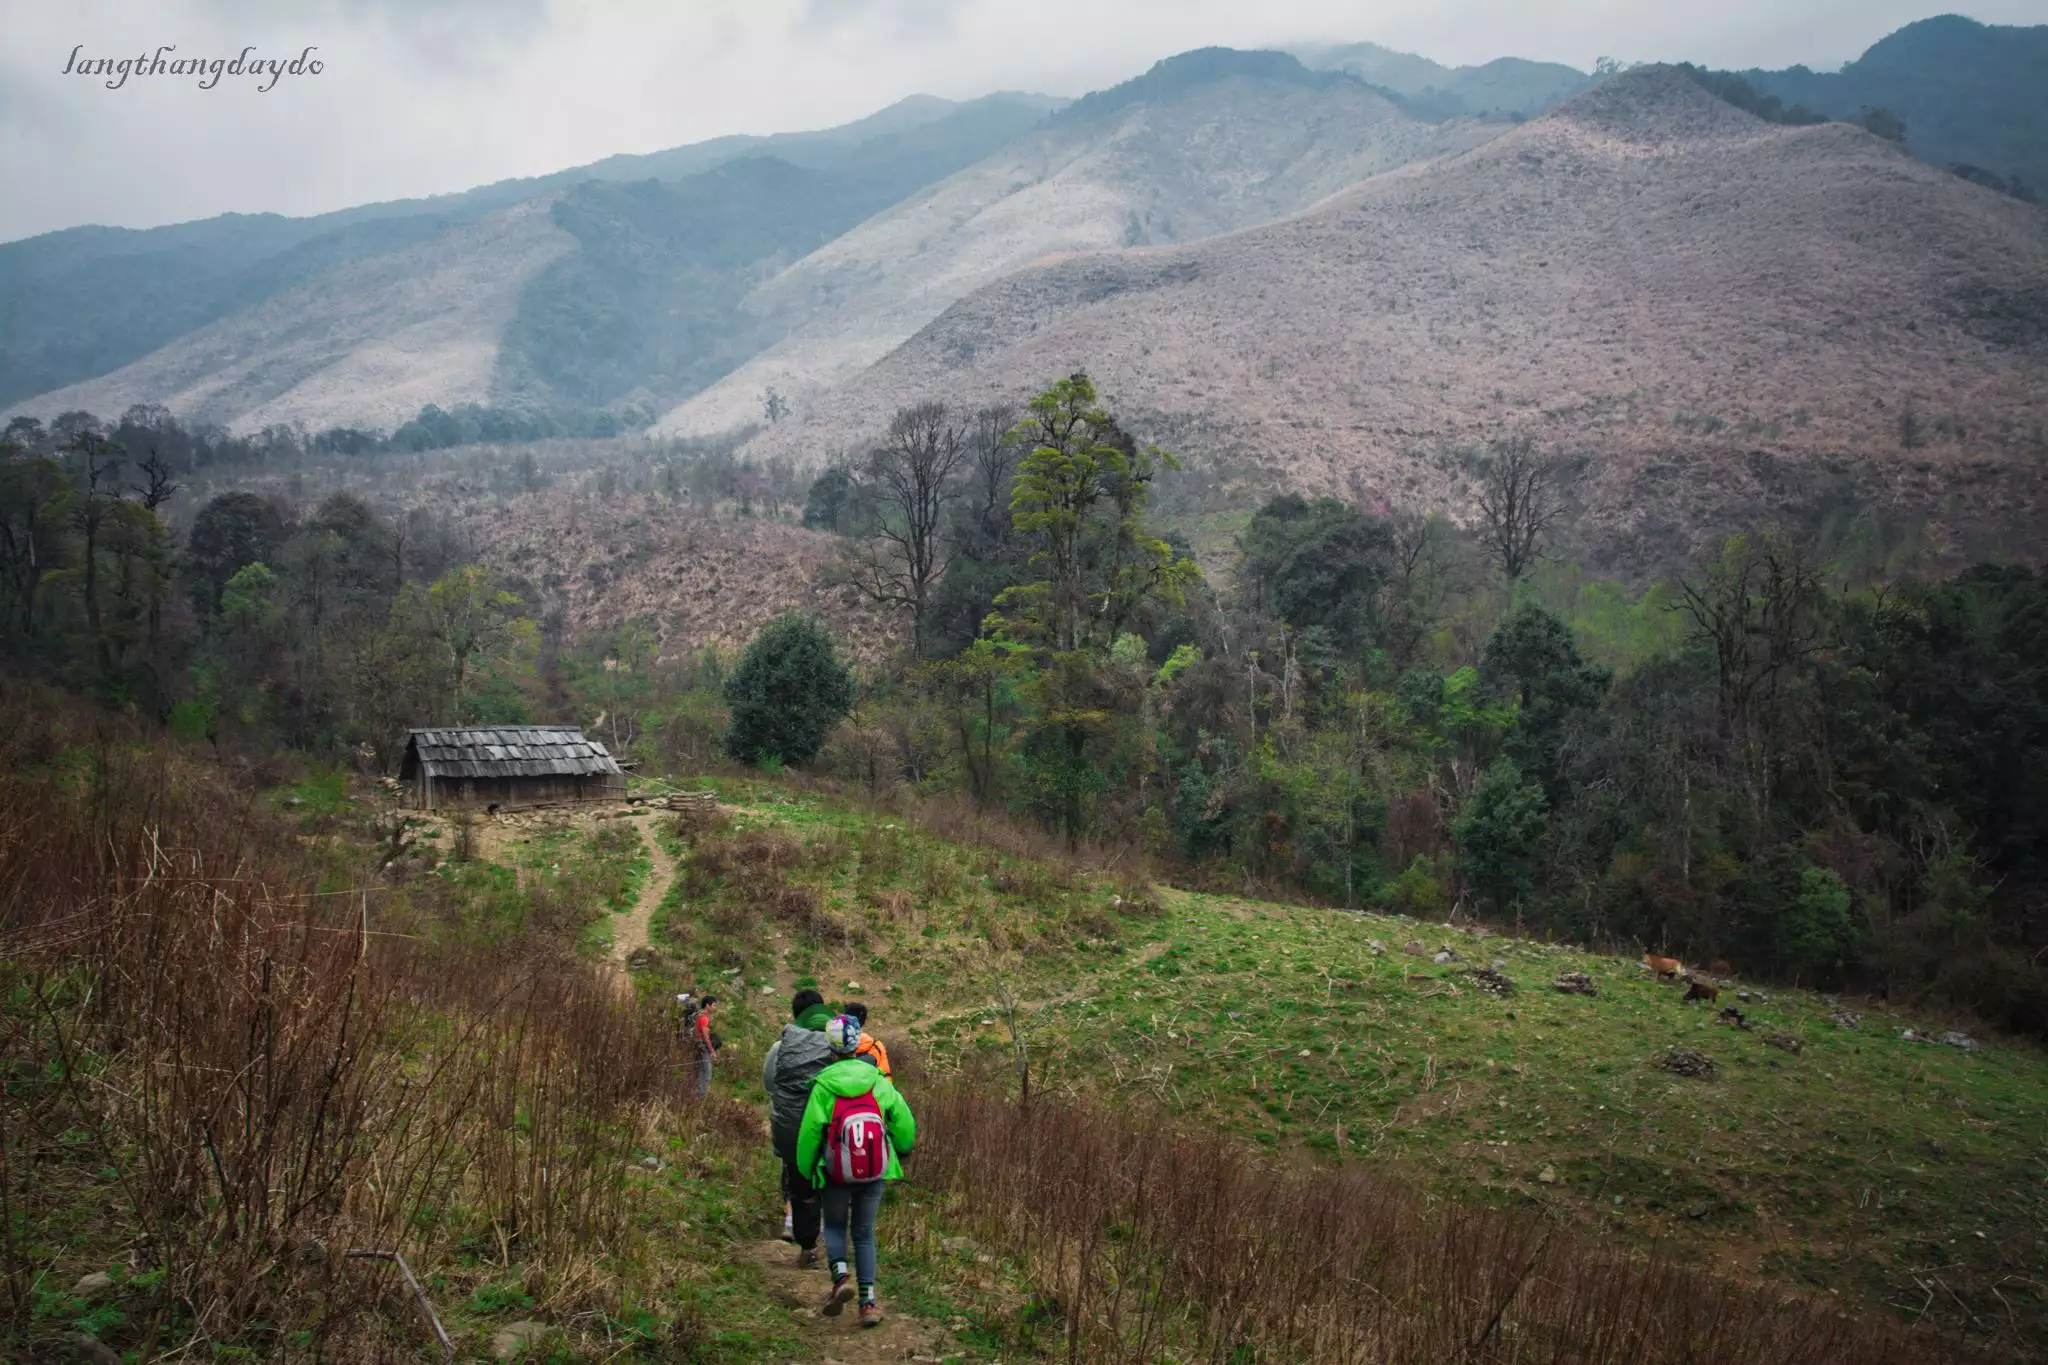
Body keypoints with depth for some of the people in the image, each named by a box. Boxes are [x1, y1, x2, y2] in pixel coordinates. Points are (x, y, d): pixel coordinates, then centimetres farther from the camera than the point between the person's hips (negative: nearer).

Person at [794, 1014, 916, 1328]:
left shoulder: (823, 1086, -10)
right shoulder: (877, 1080, -4)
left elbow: (809, 1132, -7)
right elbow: (904, 1121, 0)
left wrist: (806, 1172, 8)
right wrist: (902, 1151, 20)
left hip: (837, 1173, -2)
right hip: (876, 1172, 2)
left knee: (834, 1226, 21)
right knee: (864, 1233, 15)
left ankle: (841, 1275, -6)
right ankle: (869, 1301, 8)